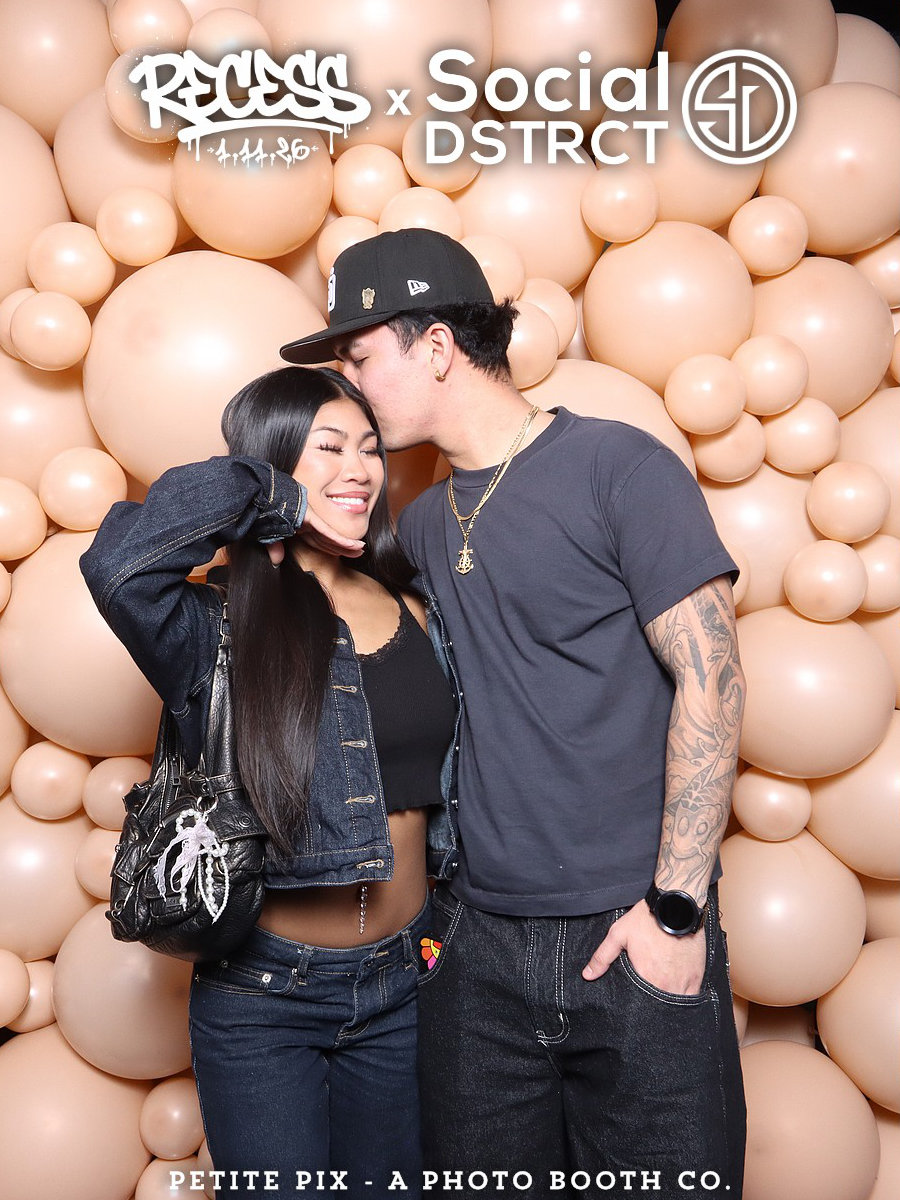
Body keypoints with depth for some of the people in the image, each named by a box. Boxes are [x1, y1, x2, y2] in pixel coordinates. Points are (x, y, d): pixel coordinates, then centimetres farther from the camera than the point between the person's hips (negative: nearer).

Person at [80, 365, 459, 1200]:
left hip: (400, 982, 5)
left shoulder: (412, 613, 1)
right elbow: (118, 564, -35)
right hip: (264, 997, -4)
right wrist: (271, 495, -21)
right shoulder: (219, 629, -13)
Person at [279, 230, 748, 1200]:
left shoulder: (619, 467, -7)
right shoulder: (422, 524, 10)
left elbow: (710, 681, -11)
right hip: (480, 944, 6)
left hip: (631, 937, -5)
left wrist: (675, 906, -14)